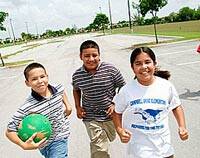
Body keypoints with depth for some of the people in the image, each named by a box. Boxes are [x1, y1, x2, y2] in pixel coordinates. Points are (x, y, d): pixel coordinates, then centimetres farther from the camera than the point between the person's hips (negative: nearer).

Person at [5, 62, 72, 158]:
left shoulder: (58, 89, -15)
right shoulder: (27, 108, -29)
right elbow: (9, 131, -22)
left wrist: (67, 105, 3)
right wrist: (24, 145, -35)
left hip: (63, 135, 5)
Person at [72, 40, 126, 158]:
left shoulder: (110, 70, -18)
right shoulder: (77, 75, -11)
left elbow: (122, 87, -5)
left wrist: (116, 104, -14)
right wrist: (78, 107, 0)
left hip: (110, 114, 2)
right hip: (90, 117, -1)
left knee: (111, 138, 29)